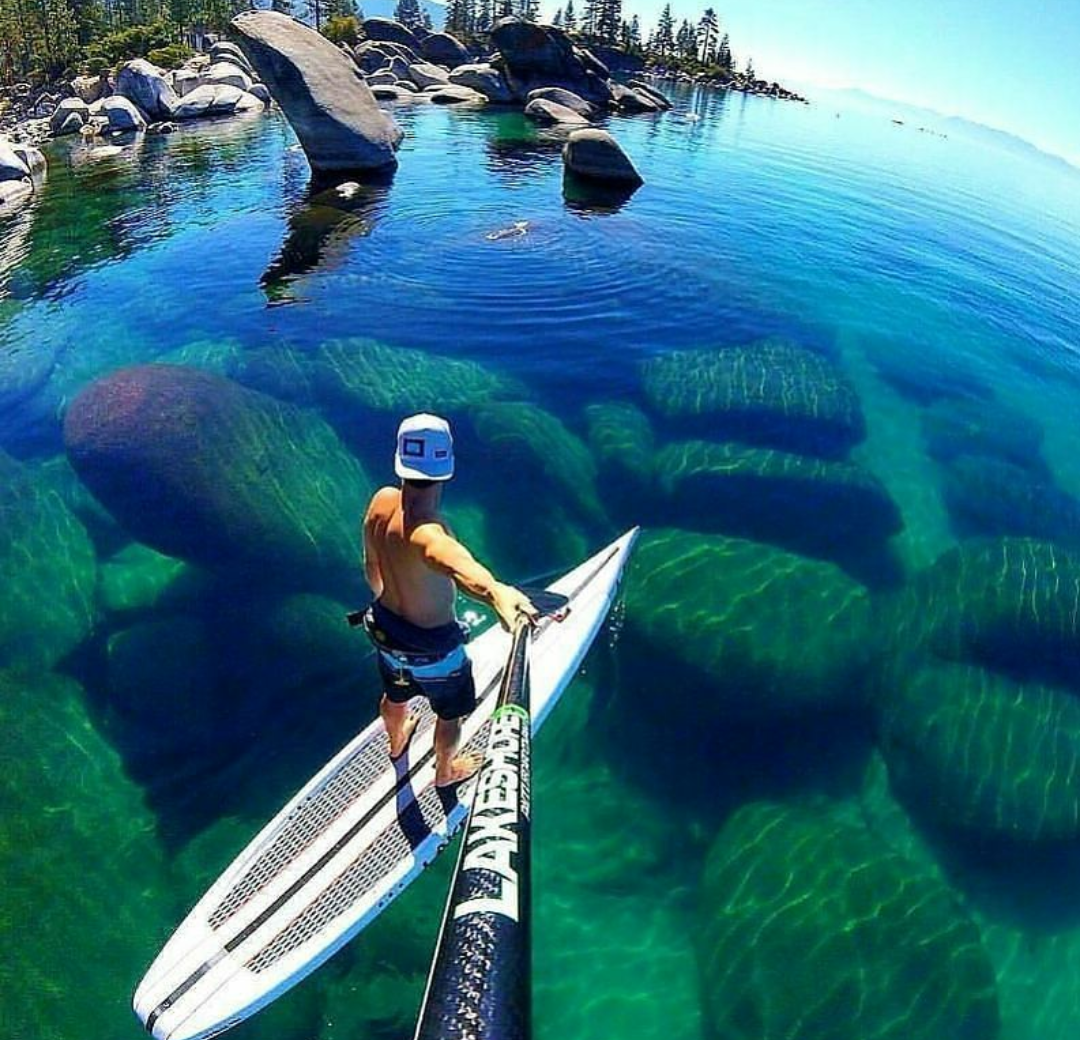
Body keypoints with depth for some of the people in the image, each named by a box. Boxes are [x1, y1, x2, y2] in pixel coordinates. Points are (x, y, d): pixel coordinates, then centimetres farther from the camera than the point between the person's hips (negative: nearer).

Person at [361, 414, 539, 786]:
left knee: (395, 696, 37)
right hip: (433, 647, -6)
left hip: (386, 629, 7)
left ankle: (397, 740, 69)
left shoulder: (381, 501, -17)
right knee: (450, 714, 26)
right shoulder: (425, 531, -40)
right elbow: (457, 563, -64)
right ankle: (445, 771, 54)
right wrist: (495, 592, -84)